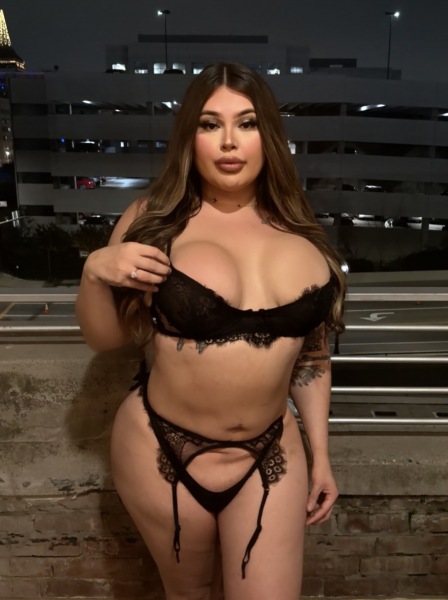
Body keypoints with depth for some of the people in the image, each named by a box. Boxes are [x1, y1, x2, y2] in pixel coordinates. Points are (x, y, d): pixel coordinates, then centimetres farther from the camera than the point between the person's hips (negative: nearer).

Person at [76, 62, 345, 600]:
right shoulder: (154, 219, -9)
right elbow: (104, 338, -1)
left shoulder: (298, 232, -2)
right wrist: (95, 270, -19)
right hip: (163, 452, -1)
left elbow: (311, 355, 6)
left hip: (270, 455, 2)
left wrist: (320, 453, 8)